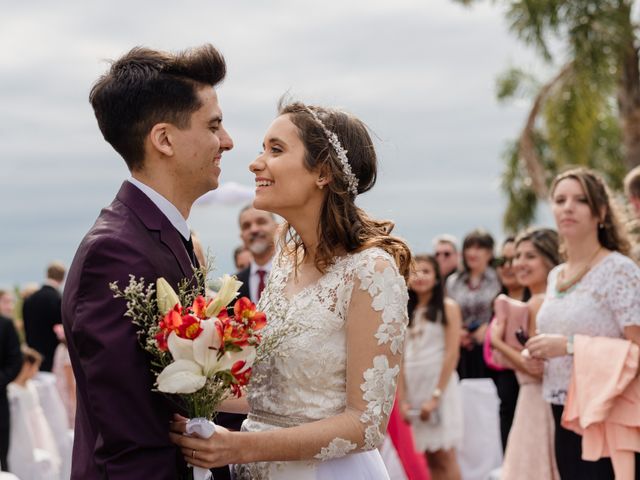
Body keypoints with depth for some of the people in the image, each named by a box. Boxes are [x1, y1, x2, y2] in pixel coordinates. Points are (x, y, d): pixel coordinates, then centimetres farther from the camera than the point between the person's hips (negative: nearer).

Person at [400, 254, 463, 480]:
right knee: (428, 457, 5)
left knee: (444, 457, -5)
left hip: (439, 384, -4)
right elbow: (400, 357, 8)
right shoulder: (406, 311, 14)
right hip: (412, 386, 4)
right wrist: (402, 399, -2)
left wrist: (436, 395, -14)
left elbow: (452, 353, -8)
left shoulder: (447, 308, 0)